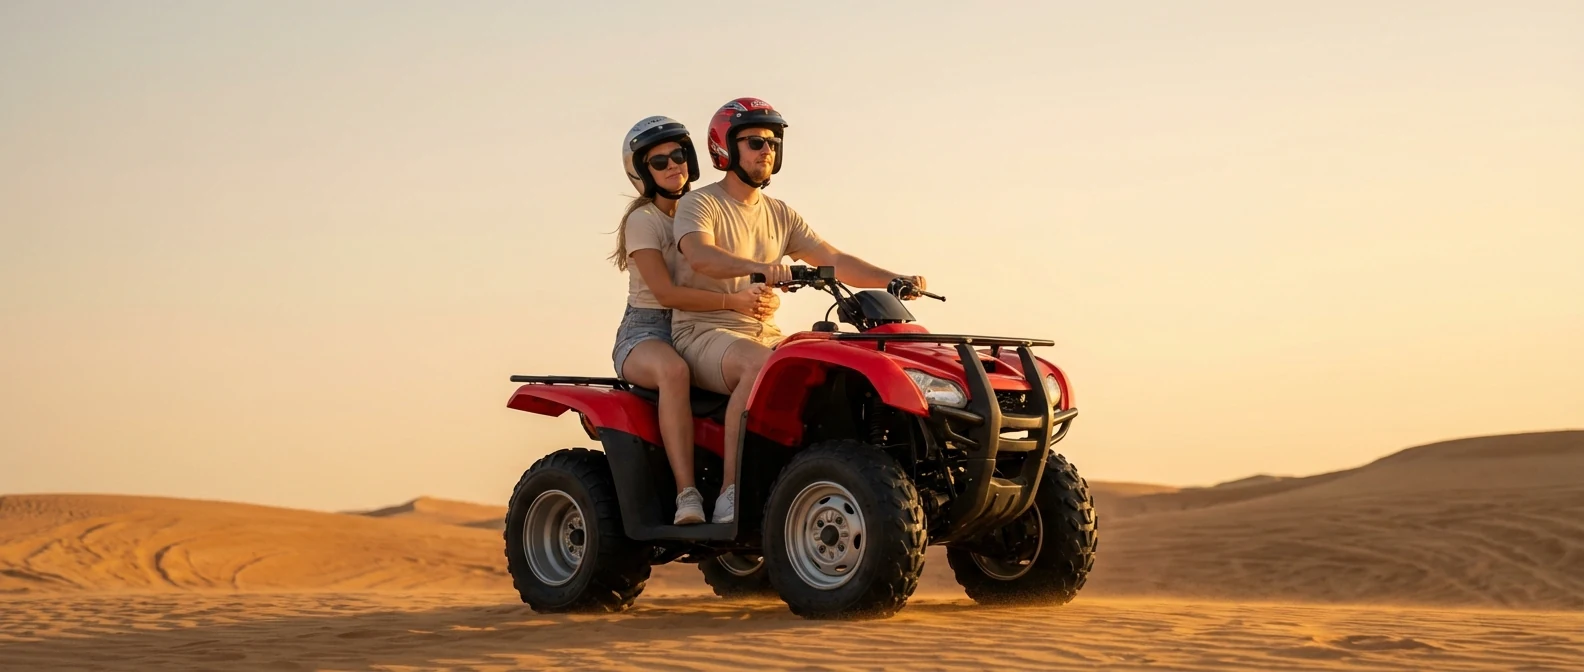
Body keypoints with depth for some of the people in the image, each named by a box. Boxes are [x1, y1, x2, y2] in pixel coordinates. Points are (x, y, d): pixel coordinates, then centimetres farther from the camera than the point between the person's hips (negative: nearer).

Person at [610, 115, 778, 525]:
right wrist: (731, 302, -32)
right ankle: (687, 495, -46)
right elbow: (665, 292, -19)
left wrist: (765, 299, -18)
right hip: (647, 332, -5)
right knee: (673, 370, -41)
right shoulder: (643, 220, -5)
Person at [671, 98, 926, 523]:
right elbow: (700, 255, -24)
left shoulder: (780, 216, 18)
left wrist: (893, 279, -7)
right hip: (704, 332, -6)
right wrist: (758, 267, -42)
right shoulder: (700, 205, -2)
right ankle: (730, 494, -35)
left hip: (764, 334, 7)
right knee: (760, 366, -37)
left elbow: (835, 261, 9)